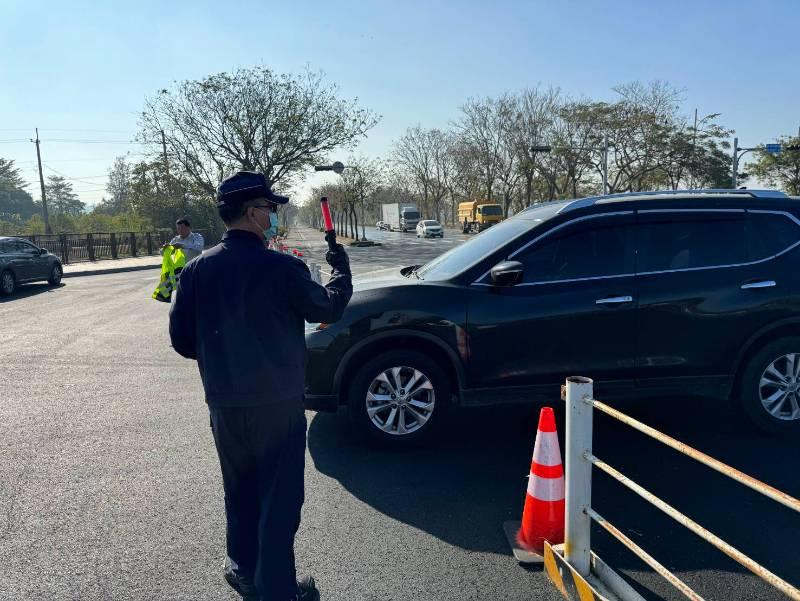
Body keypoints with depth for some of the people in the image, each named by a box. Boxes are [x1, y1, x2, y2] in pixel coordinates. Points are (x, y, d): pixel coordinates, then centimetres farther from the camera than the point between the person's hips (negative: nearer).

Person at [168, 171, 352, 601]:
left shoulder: (197, 269, -4)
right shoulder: (281, 267, -17)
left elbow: (181, 338, 1)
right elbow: (328, 308, -2)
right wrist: (341, 271, 15)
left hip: (224, 404, 5)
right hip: (278, 403, -5)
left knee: (240, 491, 22)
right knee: (279, 499, 8)